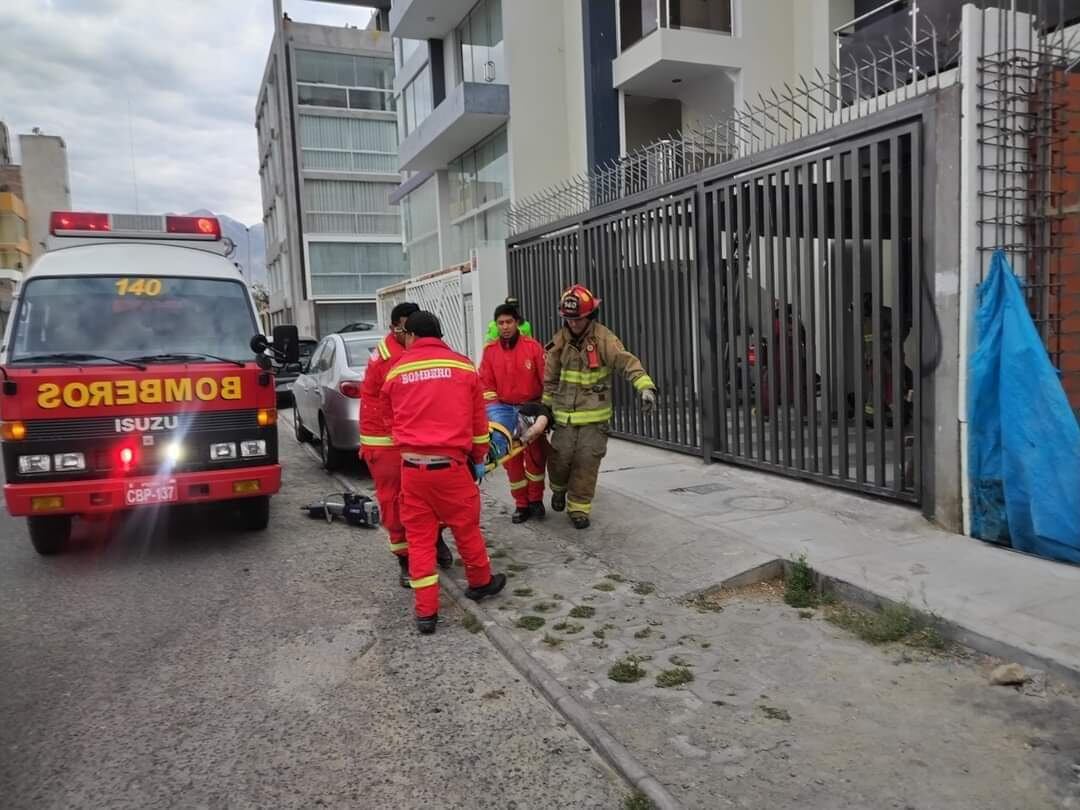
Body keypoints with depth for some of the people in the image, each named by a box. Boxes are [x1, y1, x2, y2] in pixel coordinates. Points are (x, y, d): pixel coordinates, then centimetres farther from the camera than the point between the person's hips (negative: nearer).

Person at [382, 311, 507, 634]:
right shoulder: (464, 367, 4)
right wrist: (478, 459, 21)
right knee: (466, 528, 18)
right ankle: (480, 583, 39)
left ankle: (426, 611, 12)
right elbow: (478, 421, 8)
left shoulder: (395, 373, 4)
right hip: (452, 464, 0)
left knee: (419, 536, 10)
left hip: (412, 466, 0)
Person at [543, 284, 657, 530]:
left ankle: (579, 508, 17)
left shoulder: (602, 338, -10)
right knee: (559, 458, 3)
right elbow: (550, 379, 9)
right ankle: (559, 489, 36)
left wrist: (646, 386, -36)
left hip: (594, 417, -2)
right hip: (564, 415, 2)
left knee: (587, 463, -1)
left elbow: (627, 362, -22)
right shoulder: (560, 341, 1)